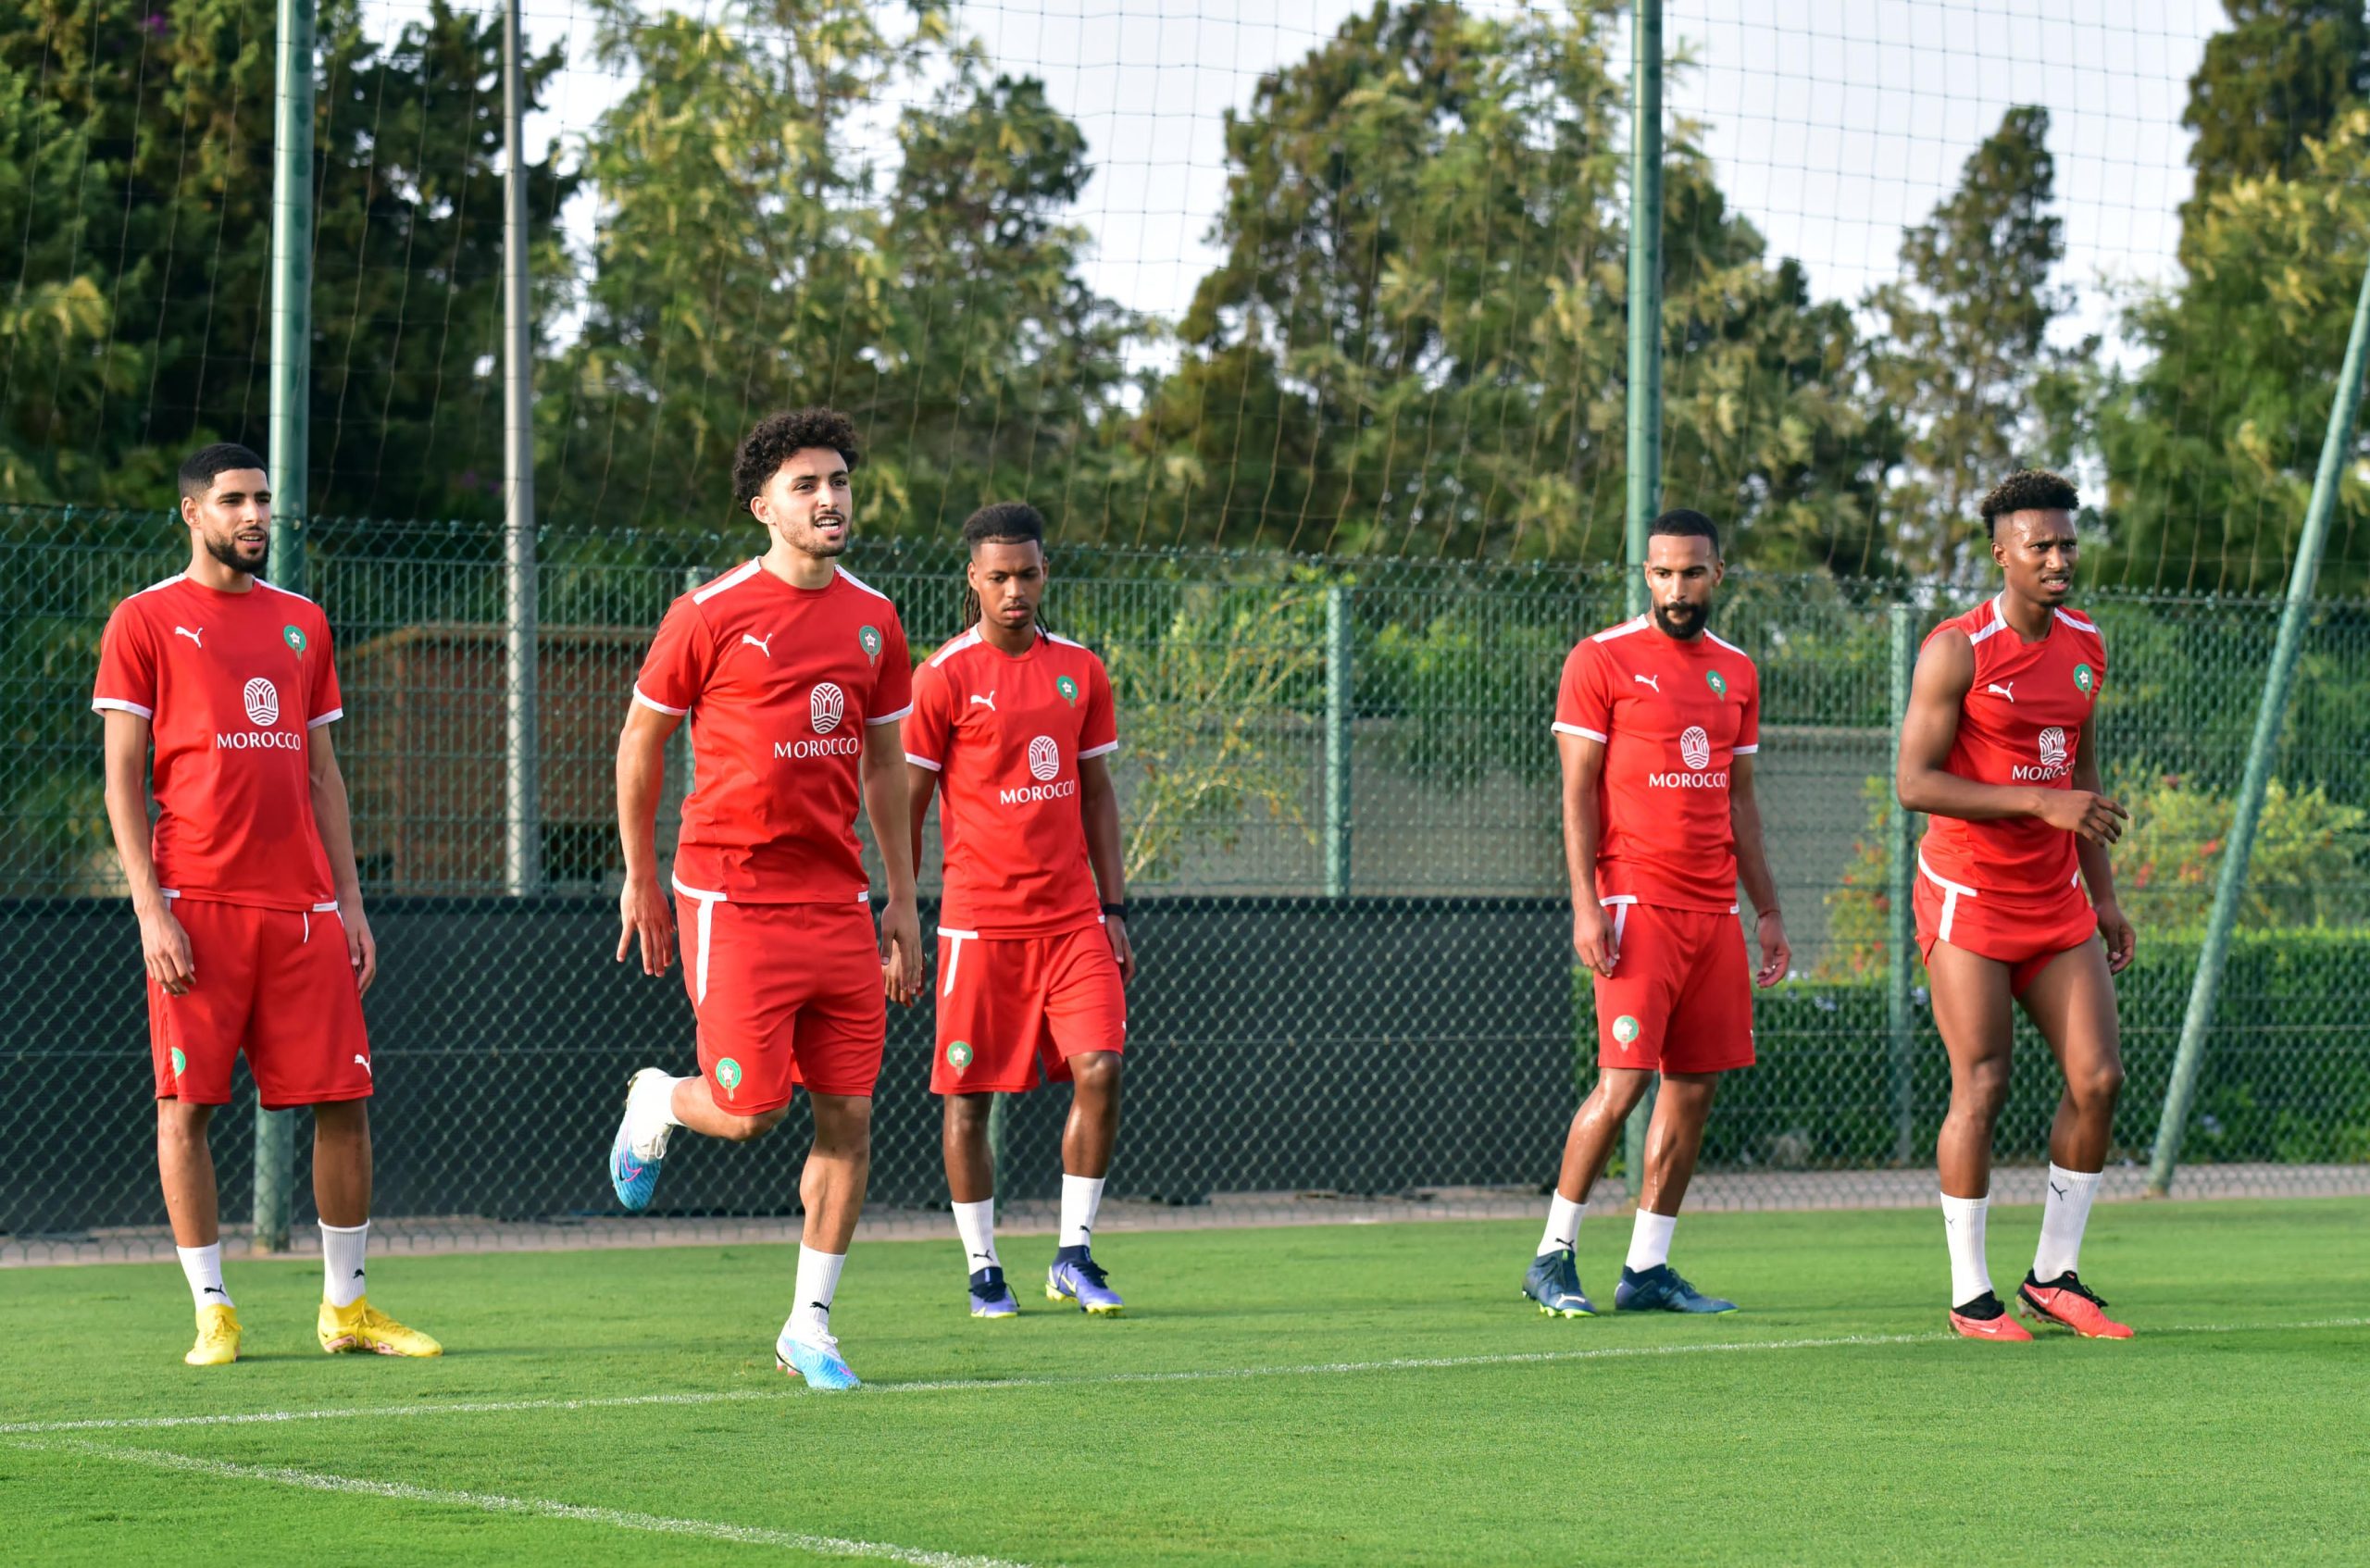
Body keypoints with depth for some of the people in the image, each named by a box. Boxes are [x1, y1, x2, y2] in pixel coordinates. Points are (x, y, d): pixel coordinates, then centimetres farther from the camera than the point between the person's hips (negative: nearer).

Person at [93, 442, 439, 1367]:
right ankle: (212, 1311, 4)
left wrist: (351, 901, 11)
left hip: (302, 906, 4)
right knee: (186, 1105, -4)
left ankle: (345, 1306, 13)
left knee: (342, 1100, 2)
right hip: (196, 906, -4)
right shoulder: (145, 621, 2)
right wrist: (151, 908, -10)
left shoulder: (302, 623, 16)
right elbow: (122, 778, -1)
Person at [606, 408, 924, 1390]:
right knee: (749, 1110, -10)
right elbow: (640, 740, 4)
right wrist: (641, 878, 6)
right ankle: (655, 1104, 26)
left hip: (837, 899, 5)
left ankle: (809, 1327, 11)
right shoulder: (710, 615, -6)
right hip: (733, 897, -5)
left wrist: (901, 897, 15)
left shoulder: (872, 620, 9)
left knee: (848, 1114, 1)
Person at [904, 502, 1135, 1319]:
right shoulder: (945, 677, -4)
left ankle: (1074, 1256, 3)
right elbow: (906, 806, -1)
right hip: (979, 921, -3)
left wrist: (1114, 907, 10)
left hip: (1071, 917, 3)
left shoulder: (1080, 671, 9)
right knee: (969, 1095, 1)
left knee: (1099, 1069, -8)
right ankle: (982, 1268, 12)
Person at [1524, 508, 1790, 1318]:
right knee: (1624, 1080, -12)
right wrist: (1586, 905, -13)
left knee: (1694, 1085, 3)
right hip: (1636, 905, -6)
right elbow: (1577, 790, -5)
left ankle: (1647, 1268, 9)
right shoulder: (1601, 660, -3)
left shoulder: (1736, 672, 15)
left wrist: (1768, 910, 15)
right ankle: (1554, 1257, -1)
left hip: (1715, 910, 6)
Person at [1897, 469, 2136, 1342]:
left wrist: (2104, 895, 14)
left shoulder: (2086, 647, 9)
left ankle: (2054, 1278, 11)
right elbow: (1913, 783, -18)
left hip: (2056, 902, 6)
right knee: (1981, 1089, -8)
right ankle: (1971, 1297, 2)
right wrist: (2041, 801, -24)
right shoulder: (1957, 651, -13)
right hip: (1969, 900, -6)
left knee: (2098, 1078, -2)